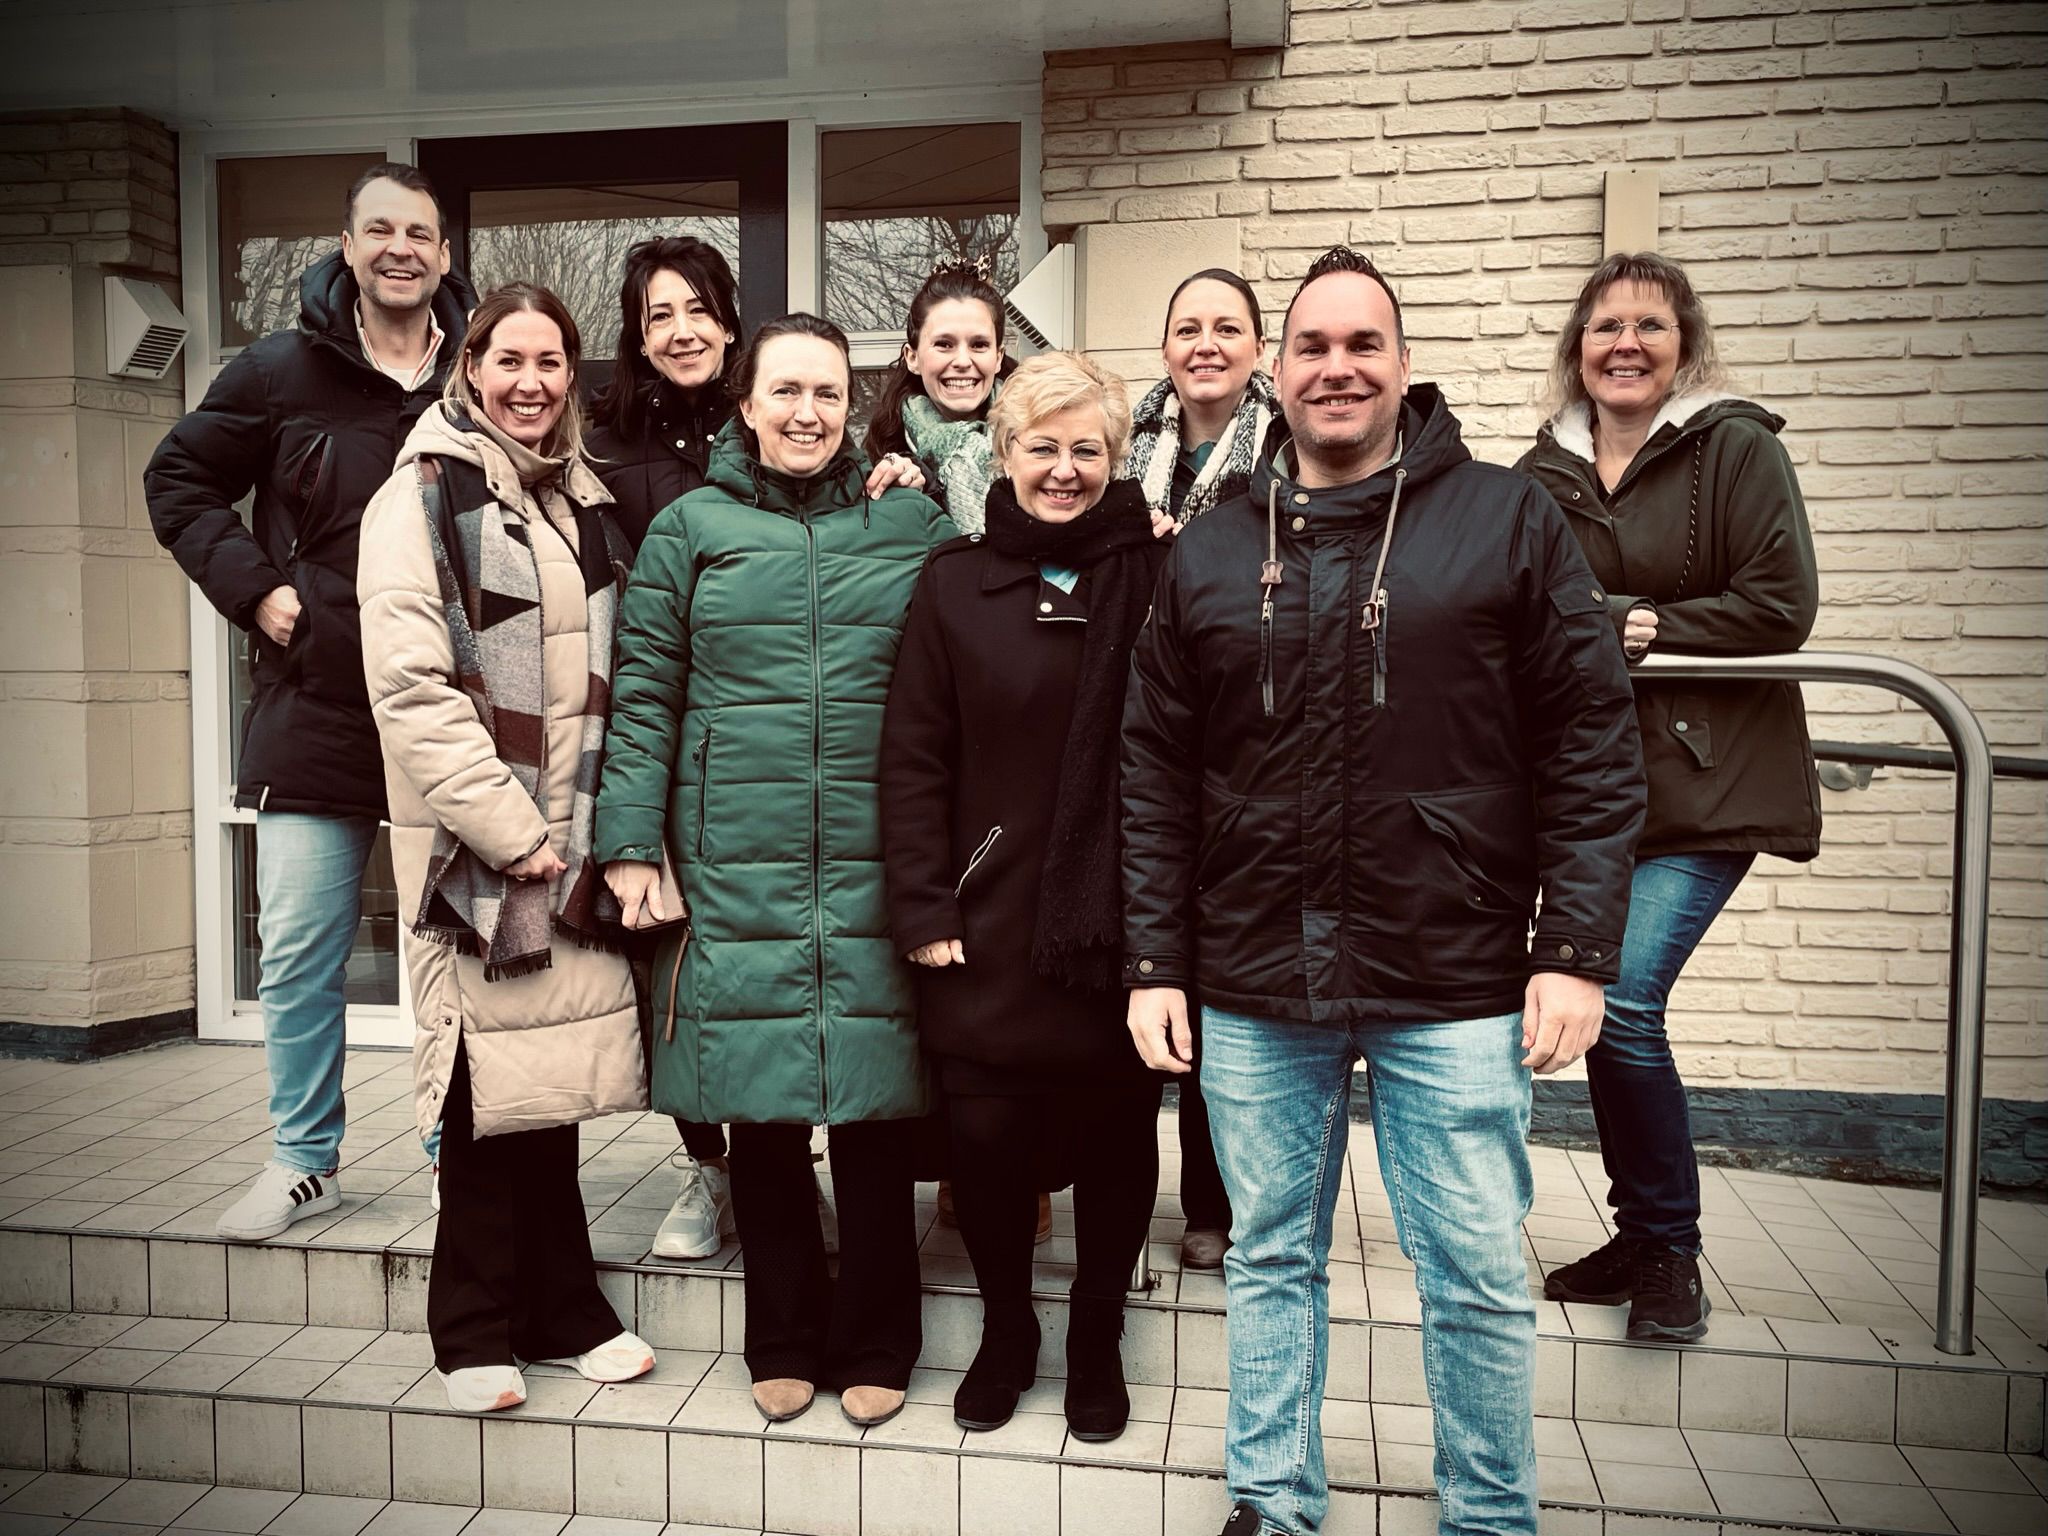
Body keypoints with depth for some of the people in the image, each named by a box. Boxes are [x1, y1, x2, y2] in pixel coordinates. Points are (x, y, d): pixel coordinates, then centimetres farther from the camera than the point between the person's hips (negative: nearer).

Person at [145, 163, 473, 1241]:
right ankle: (305, 1162, 23)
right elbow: (179, 478, 14)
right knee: (298, 955, 5)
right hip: (316, 713, 1)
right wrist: (252, 586, -1)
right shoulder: (282, 371, 3)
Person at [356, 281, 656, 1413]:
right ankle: (476, 1330, 19)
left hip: (573, 838, 5)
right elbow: (410, 686, -13)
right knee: (492, 1077, 2)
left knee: (552, 1066, 11)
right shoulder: (424, 494, -4)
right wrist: (509, 827, -15)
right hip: (475, 839, -5)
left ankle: (562, 1307, 24)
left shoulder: (584, 499, 15)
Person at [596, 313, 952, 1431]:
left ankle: (874, 1347, 24)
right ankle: (784, 1342, 27)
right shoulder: (688, 529, 8)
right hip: (737, 872, 0)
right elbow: (643, 699, 6)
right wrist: (631, 845, -1)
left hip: (876, 871, 0)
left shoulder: (912, 525, 9)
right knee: (759, 1114, 7)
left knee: (875, 1110, 5)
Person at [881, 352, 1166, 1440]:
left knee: (1116, 1139, 11)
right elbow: (914, 759, 1)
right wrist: (924, 910, -5)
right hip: (989, 928, 1)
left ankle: (1096, 1342, 35)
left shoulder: (1153, 577, 1)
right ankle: (1006, 1331, 34)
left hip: (1121, 924, 0)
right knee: (987, 1136, 7)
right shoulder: (955, 583, 4)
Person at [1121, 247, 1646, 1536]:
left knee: (1478, 1283, 9)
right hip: (1255, 989, 3)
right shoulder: (1210, 553, 7)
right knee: (1272, 1259, 16)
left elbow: (1594, 746, -2)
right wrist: (1154, 963, 3)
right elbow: (1155, 778, 7)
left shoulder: (1509, 520, 0)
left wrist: (1578, 949, -8)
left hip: (1454, 989, -2)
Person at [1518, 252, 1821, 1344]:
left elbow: (1781, 607, -9)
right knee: (1606, 1003, 8)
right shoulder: (1544, 472, 9)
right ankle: (1642, 1241, 26)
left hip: (1708, 781, -5)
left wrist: (1645, 626, -13)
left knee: (1621, 1000, -15)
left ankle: (1671, 1252, 7)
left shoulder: (1736, 445, -3)